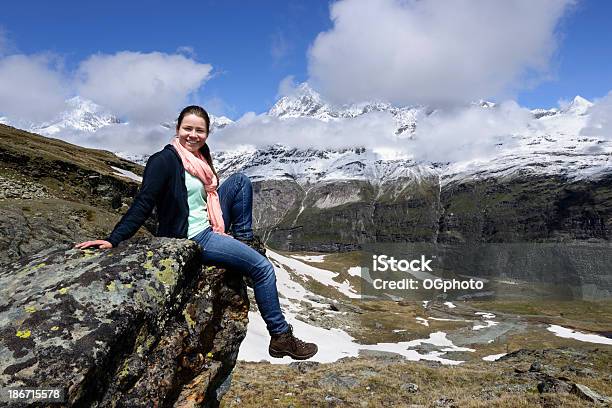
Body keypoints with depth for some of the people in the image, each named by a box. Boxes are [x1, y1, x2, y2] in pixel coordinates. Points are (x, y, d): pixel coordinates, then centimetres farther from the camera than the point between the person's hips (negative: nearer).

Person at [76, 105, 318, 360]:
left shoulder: (200, 159, 11)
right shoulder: (164, 160, -14)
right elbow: (143, 204, -18)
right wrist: (113, 240, -26)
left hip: (210, 229, 9)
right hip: (192, 239, -8)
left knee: (241, 181, 2)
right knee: (263, 267, -12)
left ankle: (244, 241, 3)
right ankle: (281, 337, -2)